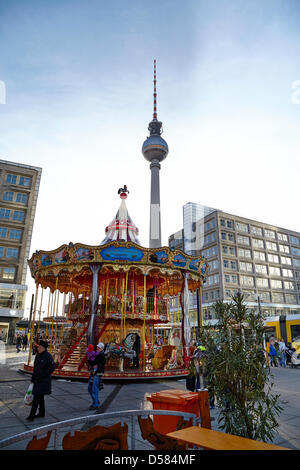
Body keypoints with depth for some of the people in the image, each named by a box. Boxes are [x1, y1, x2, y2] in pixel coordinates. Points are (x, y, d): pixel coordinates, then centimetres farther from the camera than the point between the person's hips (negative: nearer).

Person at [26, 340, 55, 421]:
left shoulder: (48, 356, -16)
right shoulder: (38, 356, 8)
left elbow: (52, 368, -15)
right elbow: (35, 368, 15)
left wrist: (43, 376, -16)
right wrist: (33, 379, 15)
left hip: (44, 380, -8)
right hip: (37, 380, 8)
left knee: (37, 396, -9)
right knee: (40, 396, 16)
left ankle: (32, 415, -3)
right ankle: (41, 413, 28)